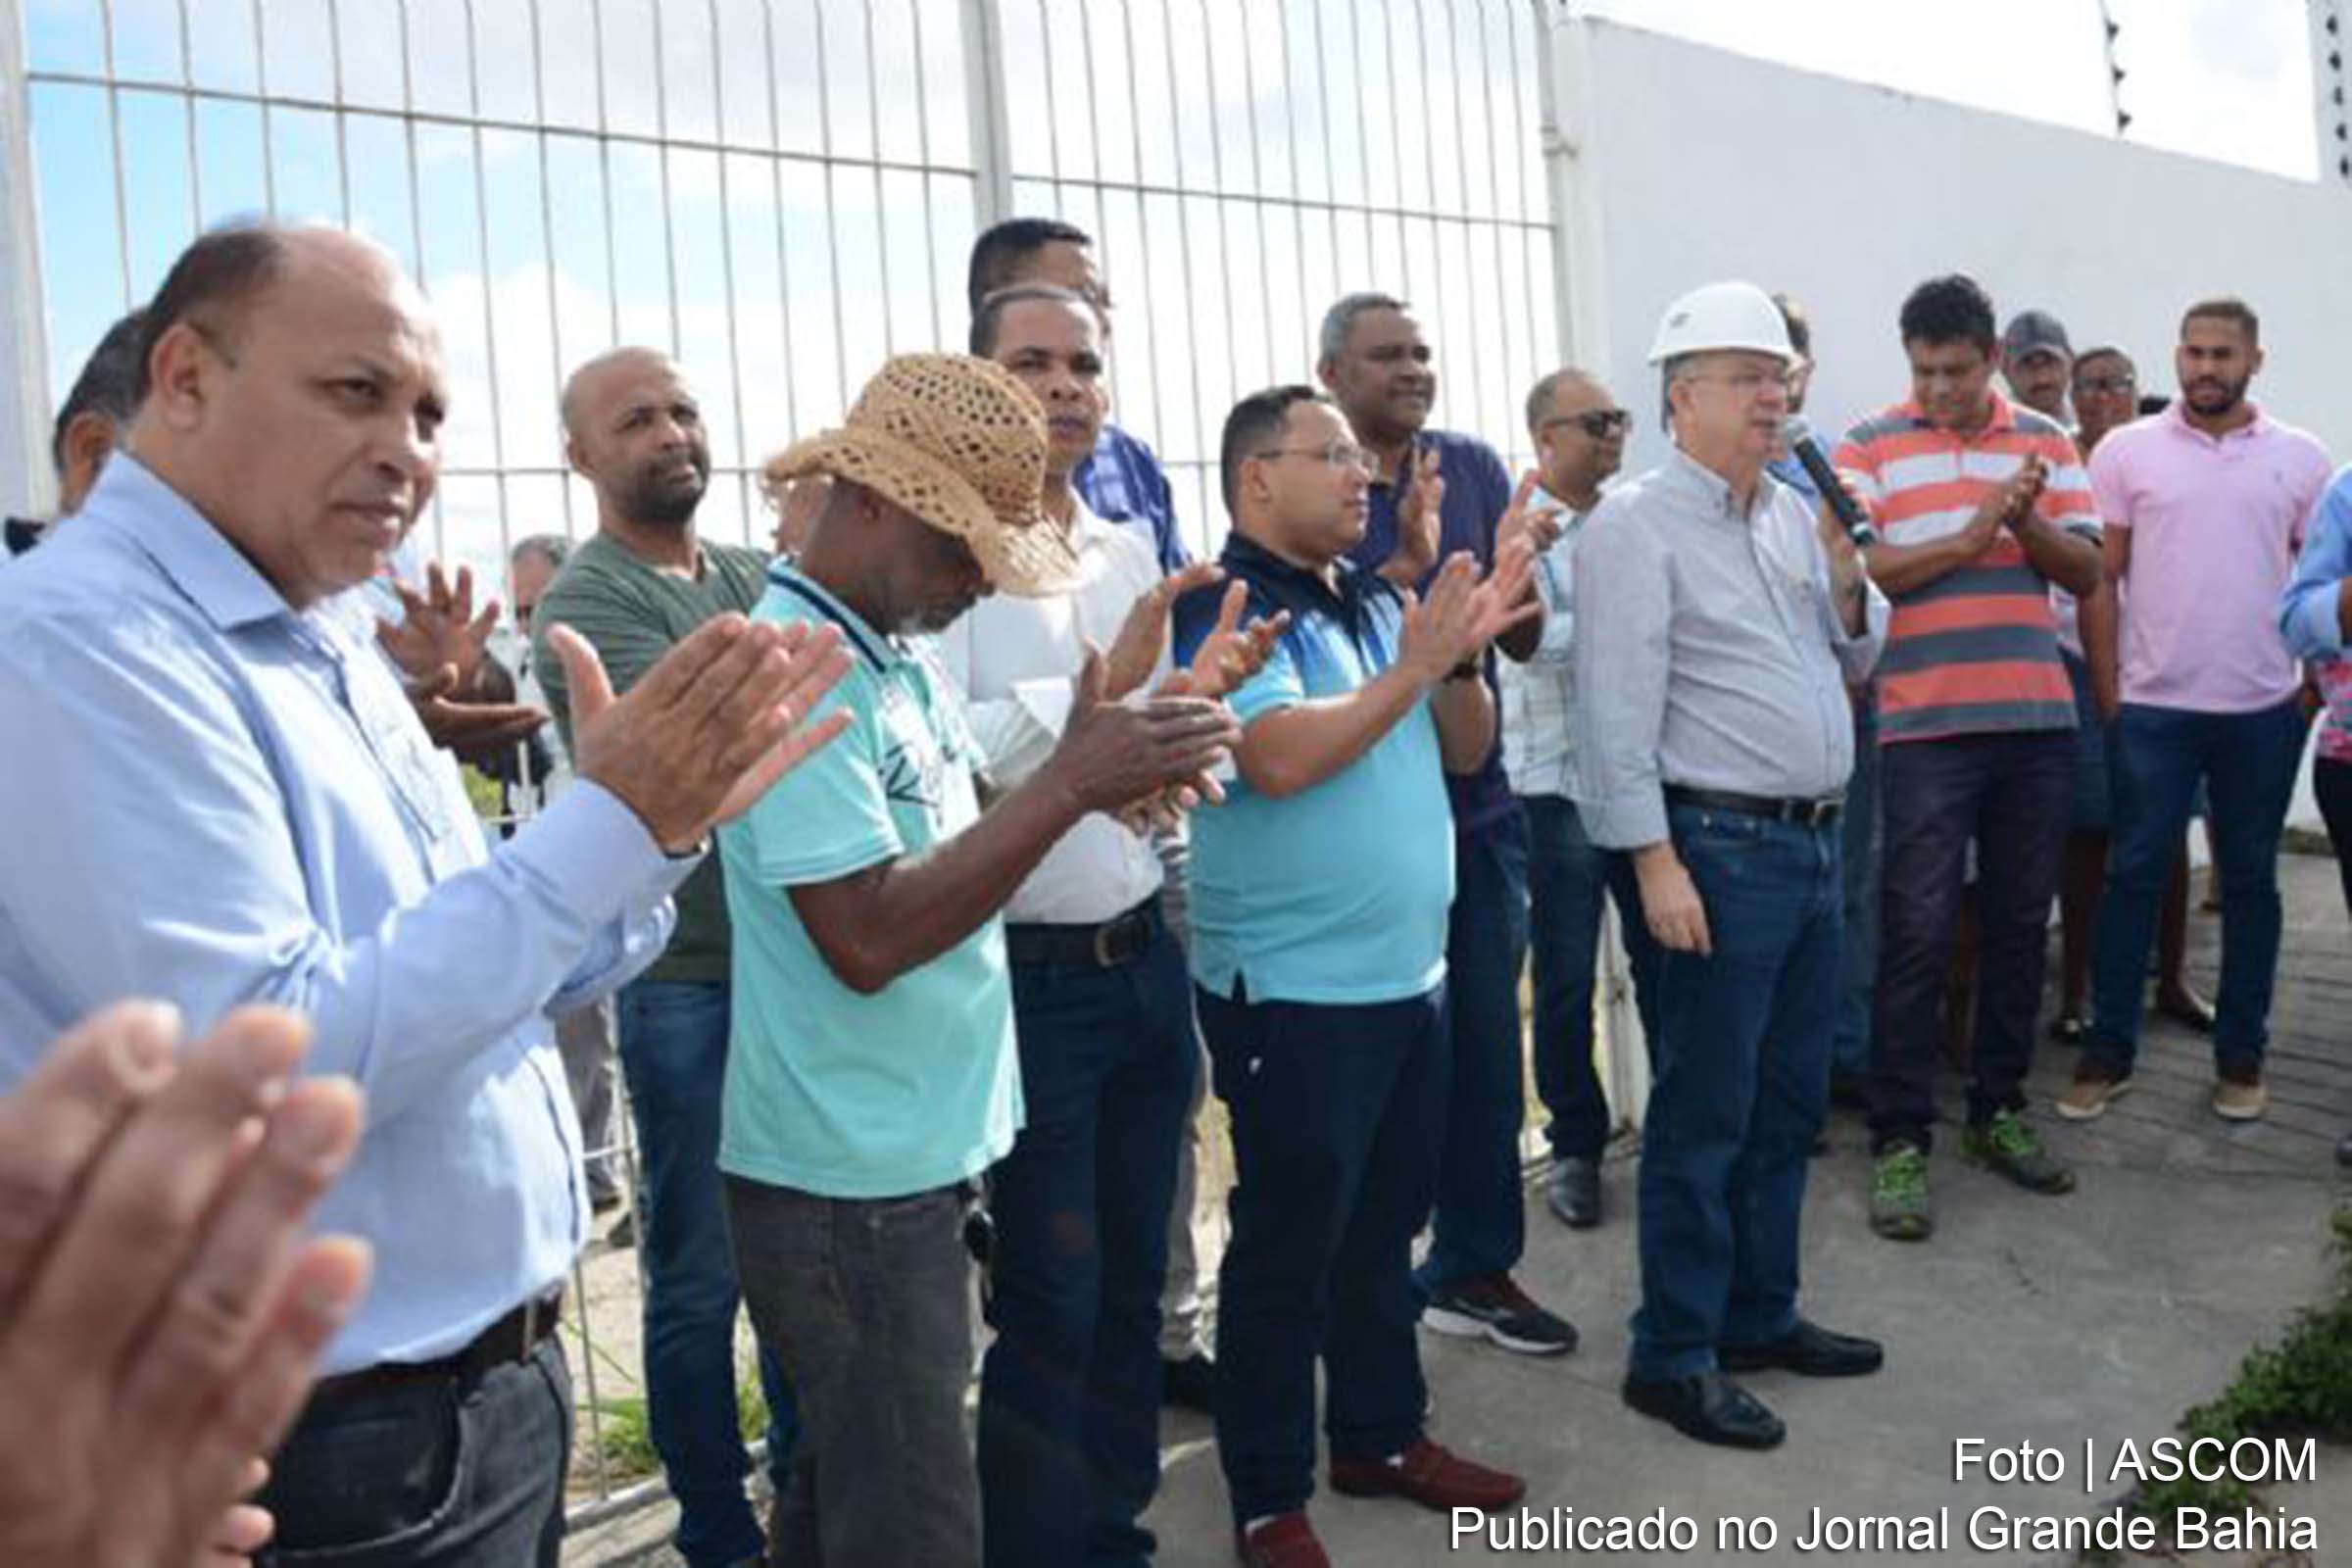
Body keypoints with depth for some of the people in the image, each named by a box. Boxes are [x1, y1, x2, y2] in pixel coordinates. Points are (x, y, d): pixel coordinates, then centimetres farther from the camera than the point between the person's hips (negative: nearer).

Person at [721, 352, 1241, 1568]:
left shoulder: (899, 657, 9)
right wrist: (1070, 782, -25)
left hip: (912, 1156, 9)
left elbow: (952, 857, 16)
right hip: (850, 1180, -9)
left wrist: (1097, 774, -1)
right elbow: (866, 938, -27)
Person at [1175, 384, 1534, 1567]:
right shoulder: (1227, 607, -12)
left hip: (1409, 972, 8)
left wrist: (1464, 655, -6)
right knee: (1286, 1248, 3)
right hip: (1294, 991, -8)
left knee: (1385, 1228, 19)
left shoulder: (1380, 602, 11)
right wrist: (1411, 668, -18)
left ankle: (1384, 1434, 36)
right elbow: (1281, 758, -26)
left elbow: (1466, 752, 13)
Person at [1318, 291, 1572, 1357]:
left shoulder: (1475, 468, 5)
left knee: (1487, 1045, 12)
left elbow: (1523, 641, 4)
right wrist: (1409, 563, -29)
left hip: (1478, 801, 5)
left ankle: (1476, 1266, 28)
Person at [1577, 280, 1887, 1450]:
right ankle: (1673, 1356, 12)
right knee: (1705, 1115, 0)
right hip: (1722, 848, -8)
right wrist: (1656, 862, -19)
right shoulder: (1638, 524, -9)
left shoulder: (1793, 513, 14)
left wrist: (1847, 572, 0)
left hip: (1815, 842, 8)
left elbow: (1855, 662, 19)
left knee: (1790, 1100, 16)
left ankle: (1761, 1315, 31)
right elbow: (1617, 709, -15)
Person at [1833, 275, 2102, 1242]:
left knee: (2019, 924, 11)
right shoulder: (1869, 449, 1)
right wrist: (1969, 537, -17)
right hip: (1924, 728, -4)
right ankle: (1899, 1140, 6)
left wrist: (2027, 522, -11)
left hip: (2038, 724, 4)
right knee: (1917, 935, -3)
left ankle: (1998, 1112, 26)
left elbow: (2086, 572, 7)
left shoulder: (2045, 442, 12)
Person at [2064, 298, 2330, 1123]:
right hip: (2153, 704, -1)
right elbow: (2099, 576, 1)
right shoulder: (2127, 450, 1)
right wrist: (2103, 681, -3)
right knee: (2133, 874, 1)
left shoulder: (2301, 459, 5)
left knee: (2249, 880, 9)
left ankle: (2240, 1056, 21)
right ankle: (2108, 1051, 11)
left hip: (2264, 707, 2)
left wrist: (2315, 681, 4)